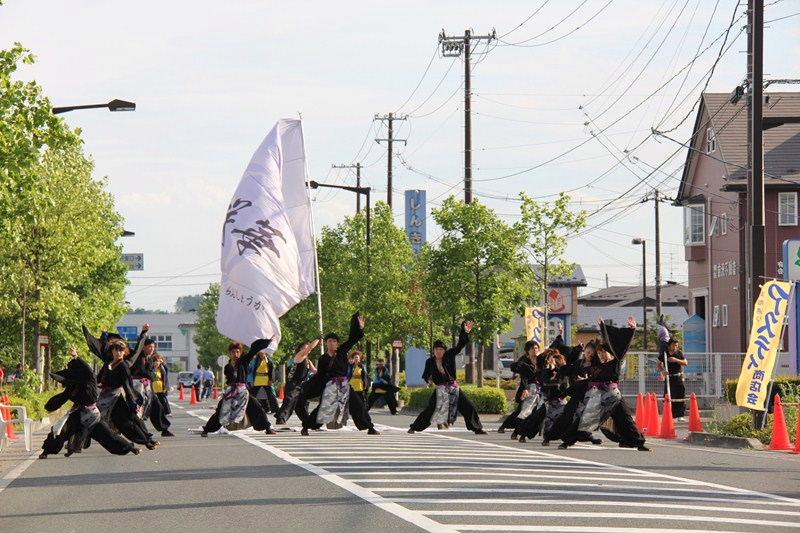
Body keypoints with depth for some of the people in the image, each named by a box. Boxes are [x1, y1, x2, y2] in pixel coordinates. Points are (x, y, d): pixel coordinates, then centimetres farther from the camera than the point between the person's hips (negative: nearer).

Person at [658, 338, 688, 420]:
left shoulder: (679, 353, 3)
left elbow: (685, 363, -2)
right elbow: (659, 364, 8)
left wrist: (676, 360, -17)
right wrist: (662, 370, -12)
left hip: (678, 377, 0)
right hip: (668, 377, 0)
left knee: (680, 397, -5)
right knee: (668, 397, -3)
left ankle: (680, 415, -2)